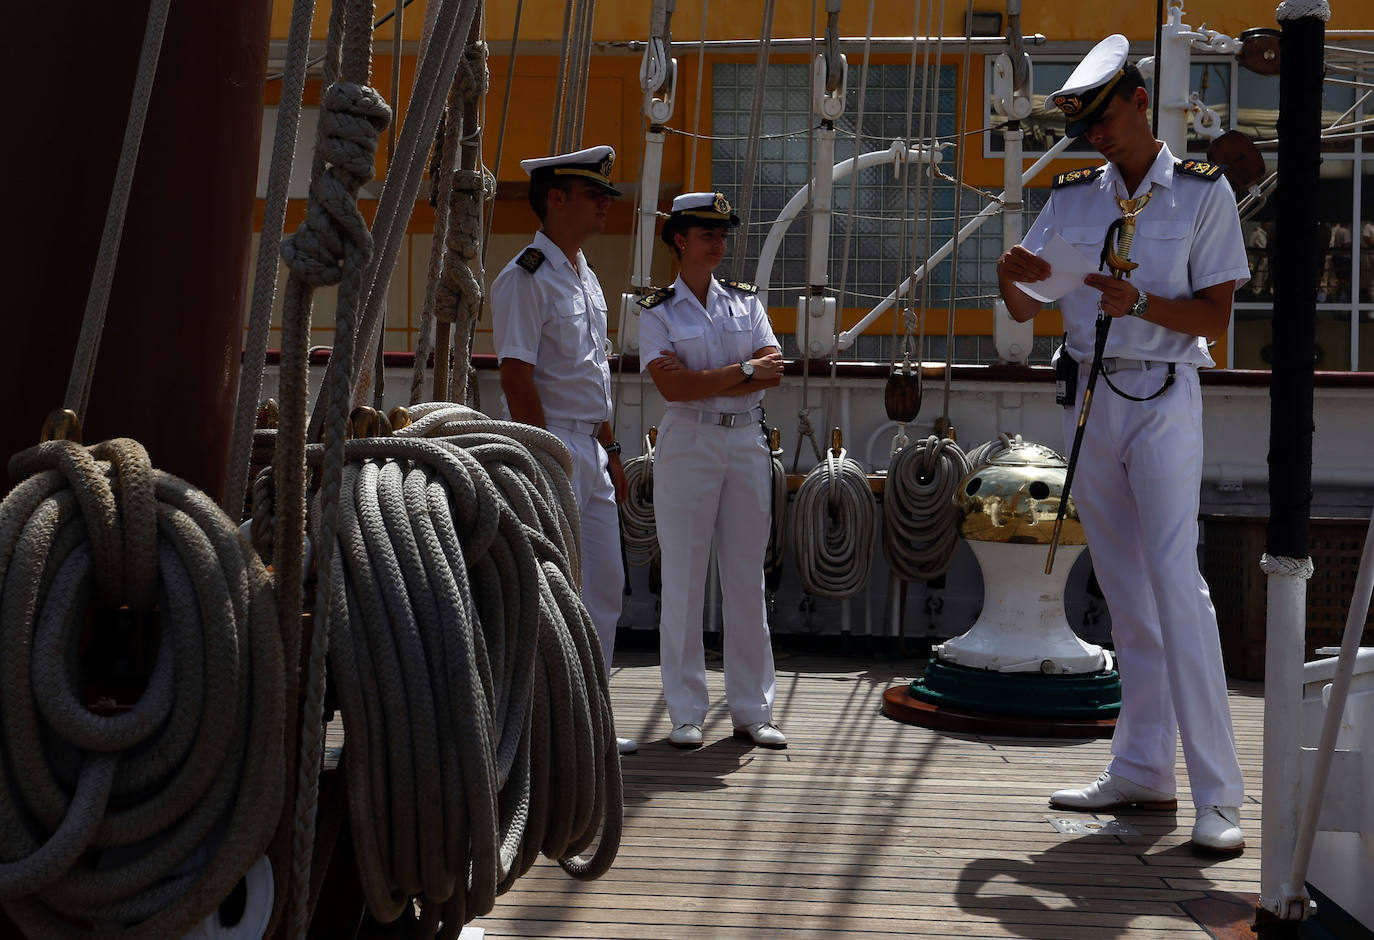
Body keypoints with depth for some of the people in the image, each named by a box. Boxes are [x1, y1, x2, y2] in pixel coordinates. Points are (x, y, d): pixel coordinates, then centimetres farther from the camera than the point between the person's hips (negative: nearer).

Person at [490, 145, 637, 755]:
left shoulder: (585, 277, 17)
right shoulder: (526, 278, -11)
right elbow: (516, 375, -17)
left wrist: (610, 449, 20)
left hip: (589, 448, 9)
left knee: (605, 588, 12)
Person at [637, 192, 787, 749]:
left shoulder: (746, 301, 12)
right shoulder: (658, 312, 2)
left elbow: (773, 373, -1)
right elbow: (673, 388, -12)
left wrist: (702, 379, -10)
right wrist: (745, 371, -9)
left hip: (748, 447, 3)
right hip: (687, 447, -3)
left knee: (747, 581, 6)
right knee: (683, 579, -1)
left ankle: (751, 710, 13)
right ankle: (686, 713, 8)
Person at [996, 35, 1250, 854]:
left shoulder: (1204, 192, -1)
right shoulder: (1073, 196, 10)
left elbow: (1216, 315, -5)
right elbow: (1027, 311, 8)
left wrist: (1139, 302, -22)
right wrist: (1012, 278, -14)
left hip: (1162, 398, -5)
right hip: (1087, 397, 5)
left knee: (1175, 581, -14)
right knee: (1125, 594, 8)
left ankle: (1219, 796, -9)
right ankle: (1142, 773, 15)